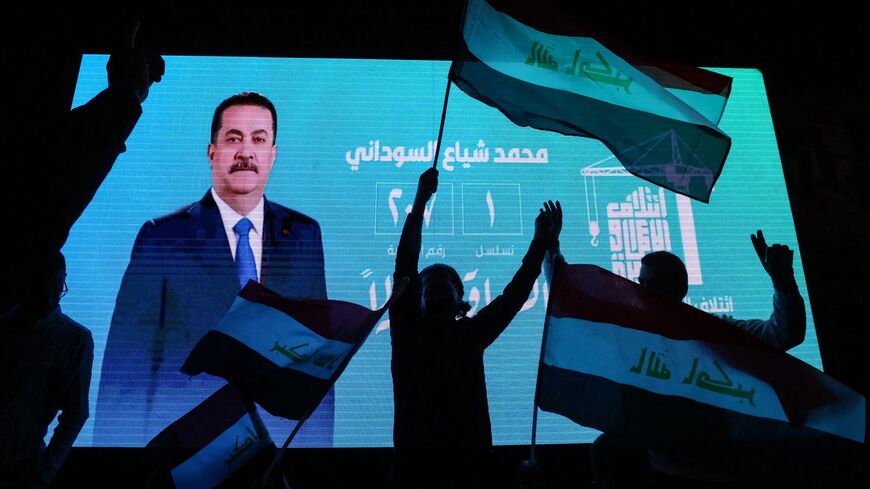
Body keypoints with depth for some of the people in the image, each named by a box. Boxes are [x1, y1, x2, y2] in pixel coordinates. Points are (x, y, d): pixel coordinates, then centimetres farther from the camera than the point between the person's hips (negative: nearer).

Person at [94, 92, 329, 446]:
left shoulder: (304, 235, 2)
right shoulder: (162, 238, -6)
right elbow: (127, 361, -6)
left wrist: (319, 439, -1)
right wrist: (117, 443, -9)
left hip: (282, 433, 3)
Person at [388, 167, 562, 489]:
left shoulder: (470, 335, 11)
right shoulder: (408, 331, 5)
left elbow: (514, 295, 10)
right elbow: (404, 271, -3)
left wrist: (540, 245, 5)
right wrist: (419, 205, -8)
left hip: (465, 462, 2)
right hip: (413, 463, -2)